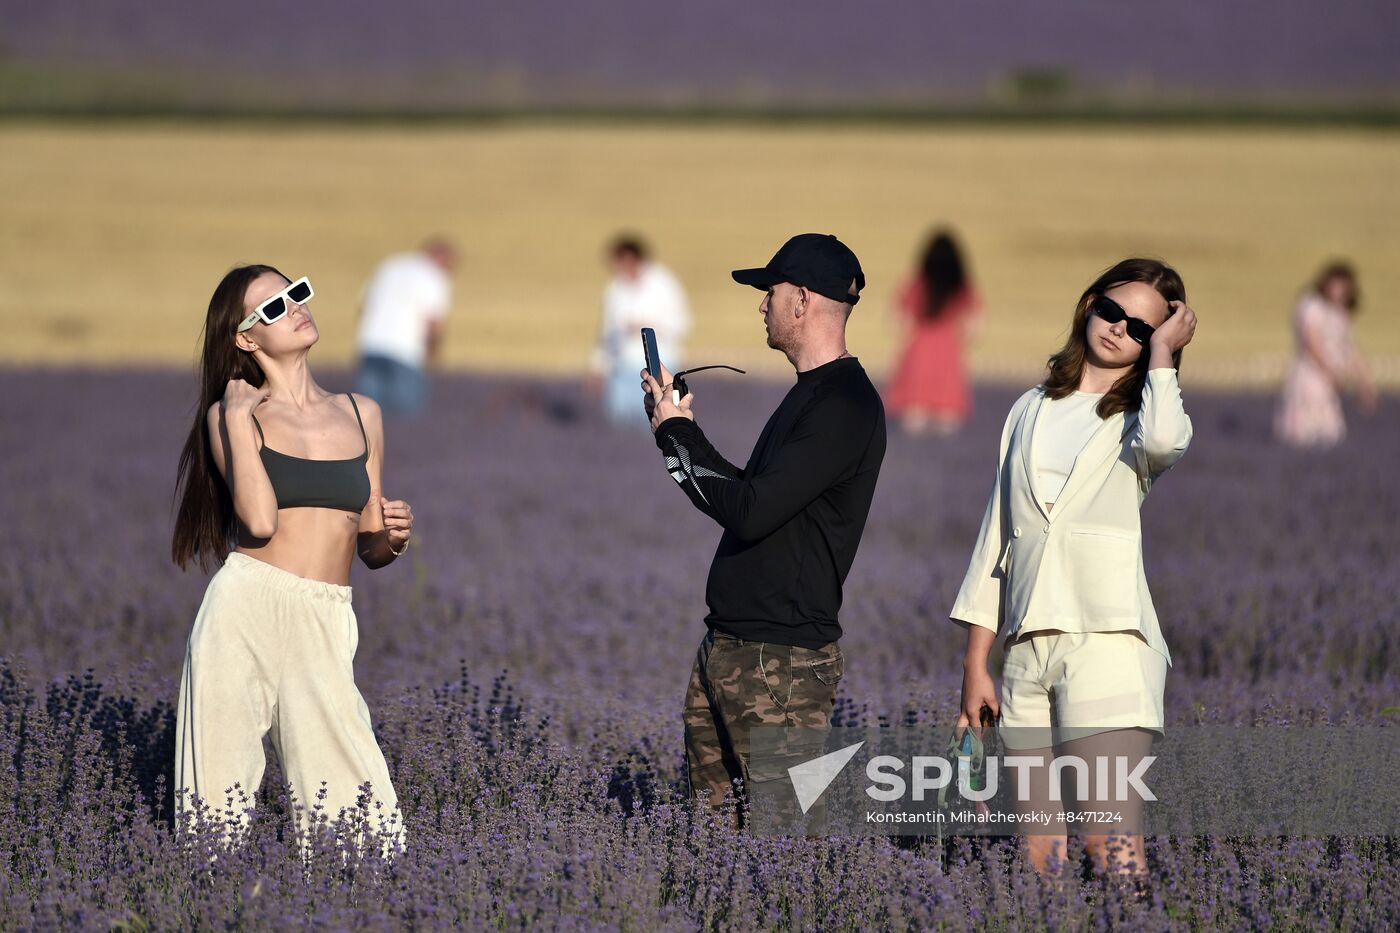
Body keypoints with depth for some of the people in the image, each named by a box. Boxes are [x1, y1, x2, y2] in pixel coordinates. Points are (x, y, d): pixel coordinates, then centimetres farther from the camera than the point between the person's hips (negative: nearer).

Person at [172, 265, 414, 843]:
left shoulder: (361, 415, 16)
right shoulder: (230, 415, 5)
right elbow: (259, 522, -12)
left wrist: (392, 538, -2)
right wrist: (238, 421, -7)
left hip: (326, 626, 3)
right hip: (247, 611, -3)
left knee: (364, 813, -8)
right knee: (221, 798, -2)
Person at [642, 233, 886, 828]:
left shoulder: (846, 408, -16)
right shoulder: (807, 396, 17)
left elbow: (749, 512, -22)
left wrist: (679, 433, -9)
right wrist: (677, 425, 19)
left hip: (783, 661, -10)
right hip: (724, 647, 10)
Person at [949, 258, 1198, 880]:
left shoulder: (1140, 415, 9)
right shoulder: (1031, 411, 22)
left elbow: (1165, 441, -19)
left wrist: (1162, 350, -3)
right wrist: (975, 664, 13)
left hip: (1106, 639, -4)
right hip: (1026, 647, 4)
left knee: (1112, 850, -16)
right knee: (1041, 857, 1)